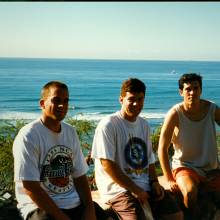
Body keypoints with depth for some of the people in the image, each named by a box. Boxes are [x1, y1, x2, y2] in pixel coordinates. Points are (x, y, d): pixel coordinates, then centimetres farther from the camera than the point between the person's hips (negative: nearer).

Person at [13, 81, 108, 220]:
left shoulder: (71, 132, 7)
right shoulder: (28, 136, -12)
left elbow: (80, 176, 9)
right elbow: (30, 188, -15)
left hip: (75, 204, 6)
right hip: (41, 207, -5)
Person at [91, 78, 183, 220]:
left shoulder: (144, 125, 13)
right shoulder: (108, 125, -11)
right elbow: (107, 164, -16)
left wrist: (154, 181, 2)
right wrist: (134, 189, -16)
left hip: (145, 185, 7)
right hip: (118, 187, -7)